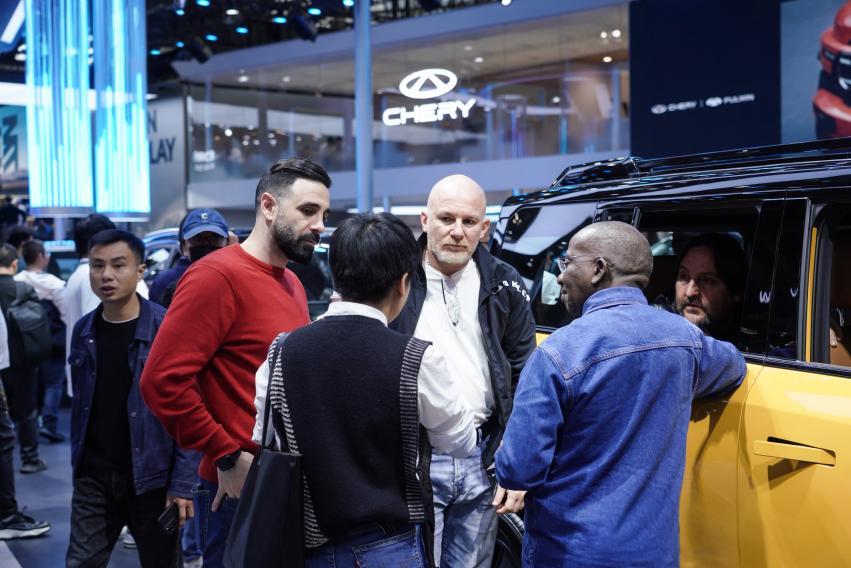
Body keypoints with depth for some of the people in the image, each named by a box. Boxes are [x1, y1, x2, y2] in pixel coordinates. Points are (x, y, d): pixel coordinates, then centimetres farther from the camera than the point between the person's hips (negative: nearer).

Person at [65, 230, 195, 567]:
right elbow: (80, 403, 13)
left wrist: (182, 483, -15)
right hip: (93, 477, 4)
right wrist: (78, 462, 11)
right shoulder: (83, 331, 4)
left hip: (151, 477, -3)